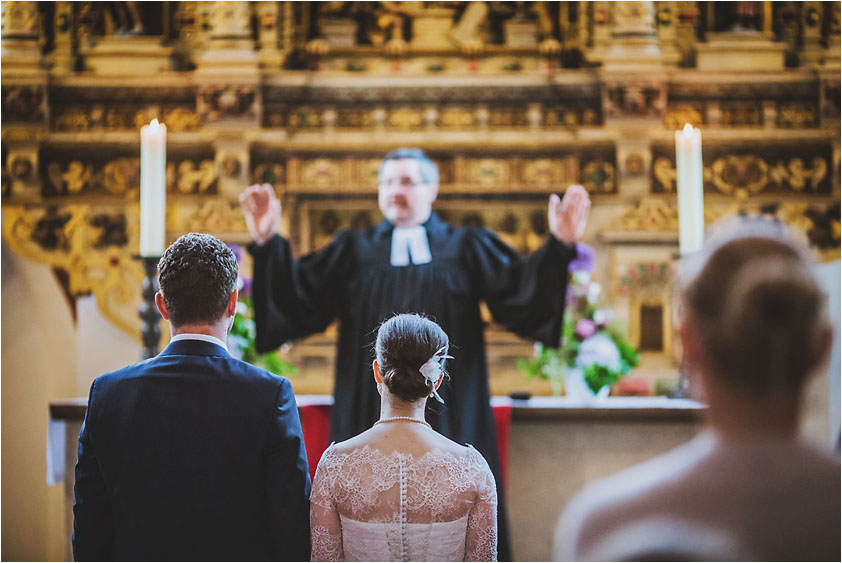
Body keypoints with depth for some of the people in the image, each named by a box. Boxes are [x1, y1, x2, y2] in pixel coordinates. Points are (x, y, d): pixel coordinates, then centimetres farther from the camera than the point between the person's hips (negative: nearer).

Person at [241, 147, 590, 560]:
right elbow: (298, 300, 1)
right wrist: (266, 243, -11)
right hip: (371, 415, 1)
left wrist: (558, 245, -17)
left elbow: (522, 293, -3)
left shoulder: (466, 249, 10)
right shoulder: (353, 252, 13)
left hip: (447, 418, -1)